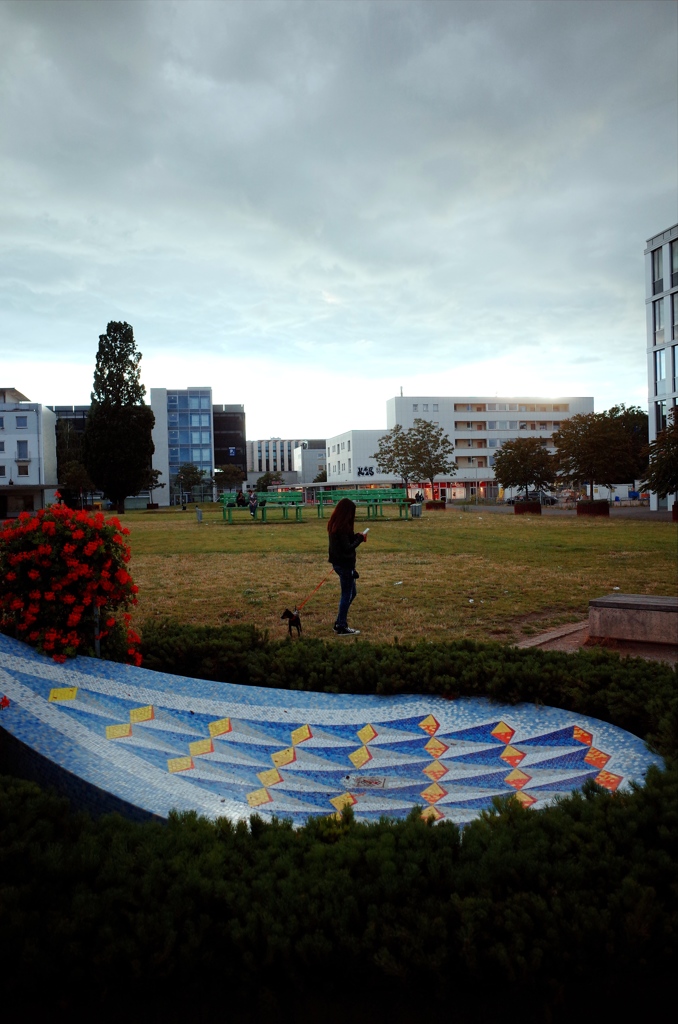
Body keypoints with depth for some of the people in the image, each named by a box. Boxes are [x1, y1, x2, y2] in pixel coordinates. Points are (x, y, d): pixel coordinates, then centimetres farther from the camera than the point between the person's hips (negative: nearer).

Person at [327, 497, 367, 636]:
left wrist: (357, 536, 2)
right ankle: (342, 627, 10)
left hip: (338, 563, 10)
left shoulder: (334, 525, 8)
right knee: (347, 595, 2)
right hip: (345, 564, -10)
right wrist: (360, 539, -12)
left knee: (351, 593, 20)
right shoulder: (342, 527, -21)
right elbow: (347, 548, -23)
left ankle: (339, 623, 25)